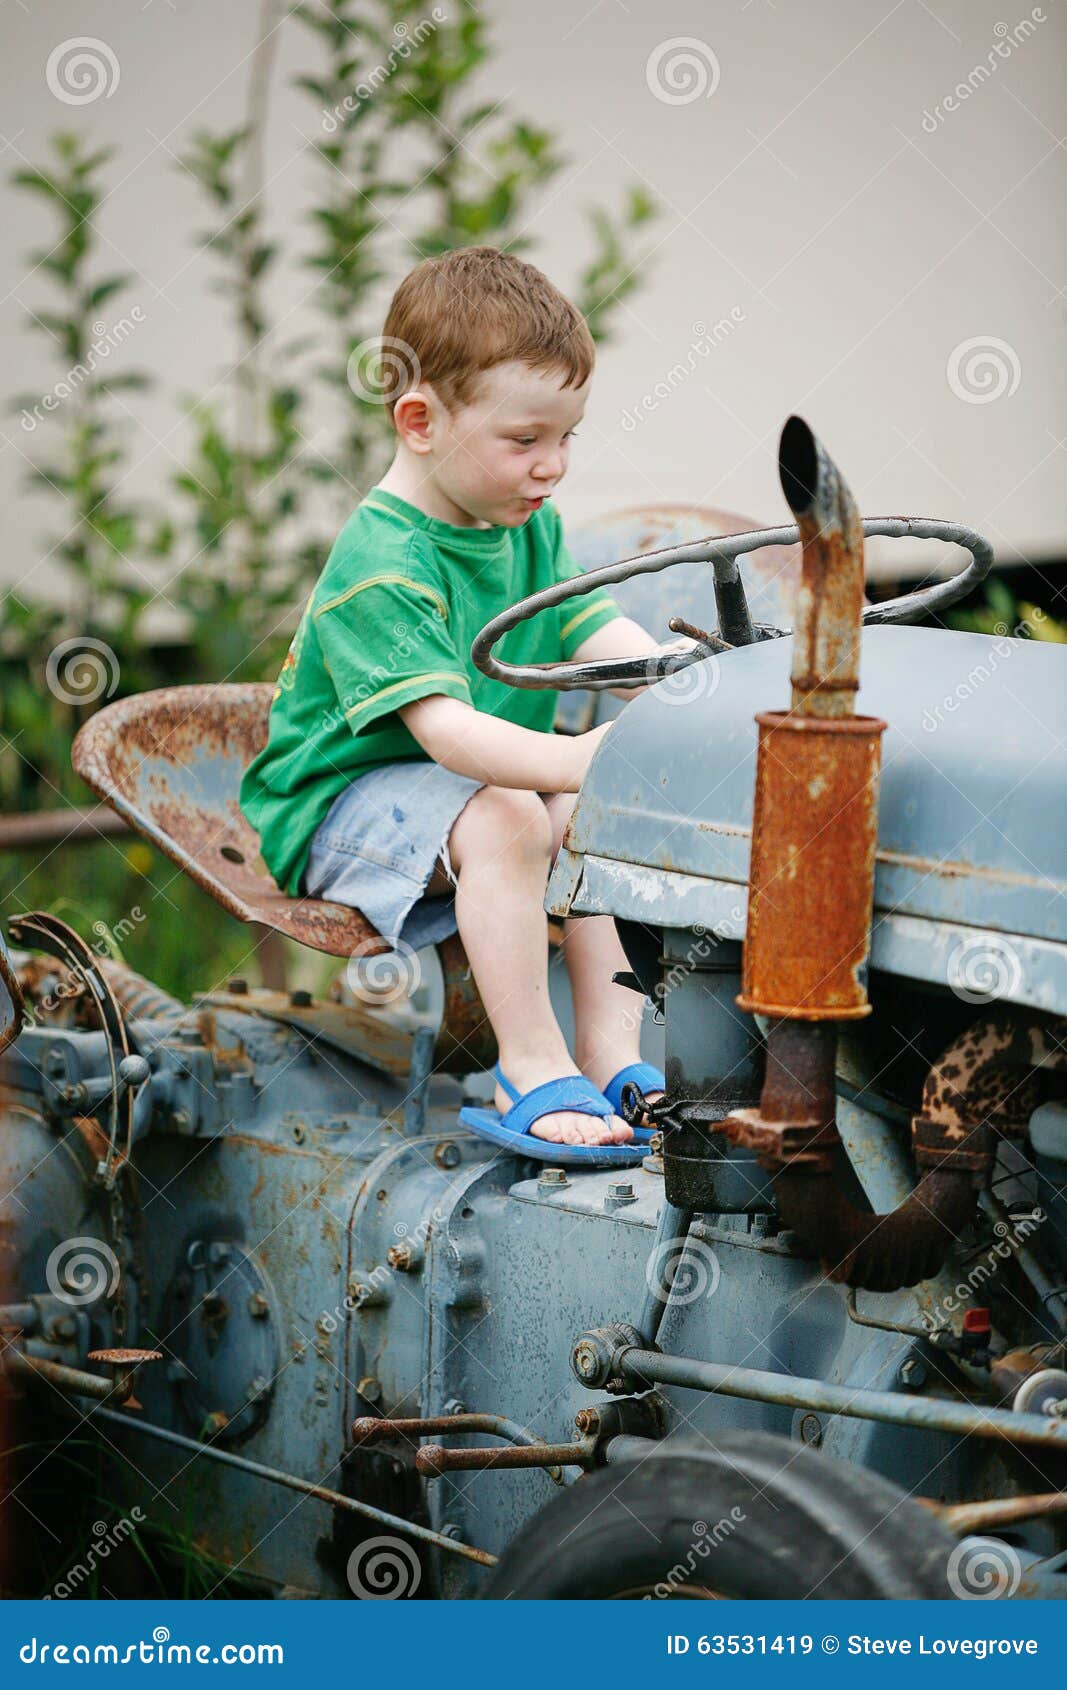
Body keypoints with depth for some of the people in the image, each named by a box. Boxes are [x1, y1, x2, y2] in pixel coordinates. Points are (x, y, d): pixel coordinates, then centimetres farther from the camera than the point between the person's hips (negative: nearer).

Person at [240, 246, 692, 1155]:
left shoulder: (531, 529, 2)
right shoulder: (379, 564, -27)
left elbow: (602, 633, -5)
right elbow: (441, 723, -37)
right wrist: (568, 759, -50)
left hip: (487, 773, 8)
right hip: (338, 802, -8)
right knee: (505, 819, -32)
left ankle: (610, 1052, -13)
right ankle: (532, 1072, -26)